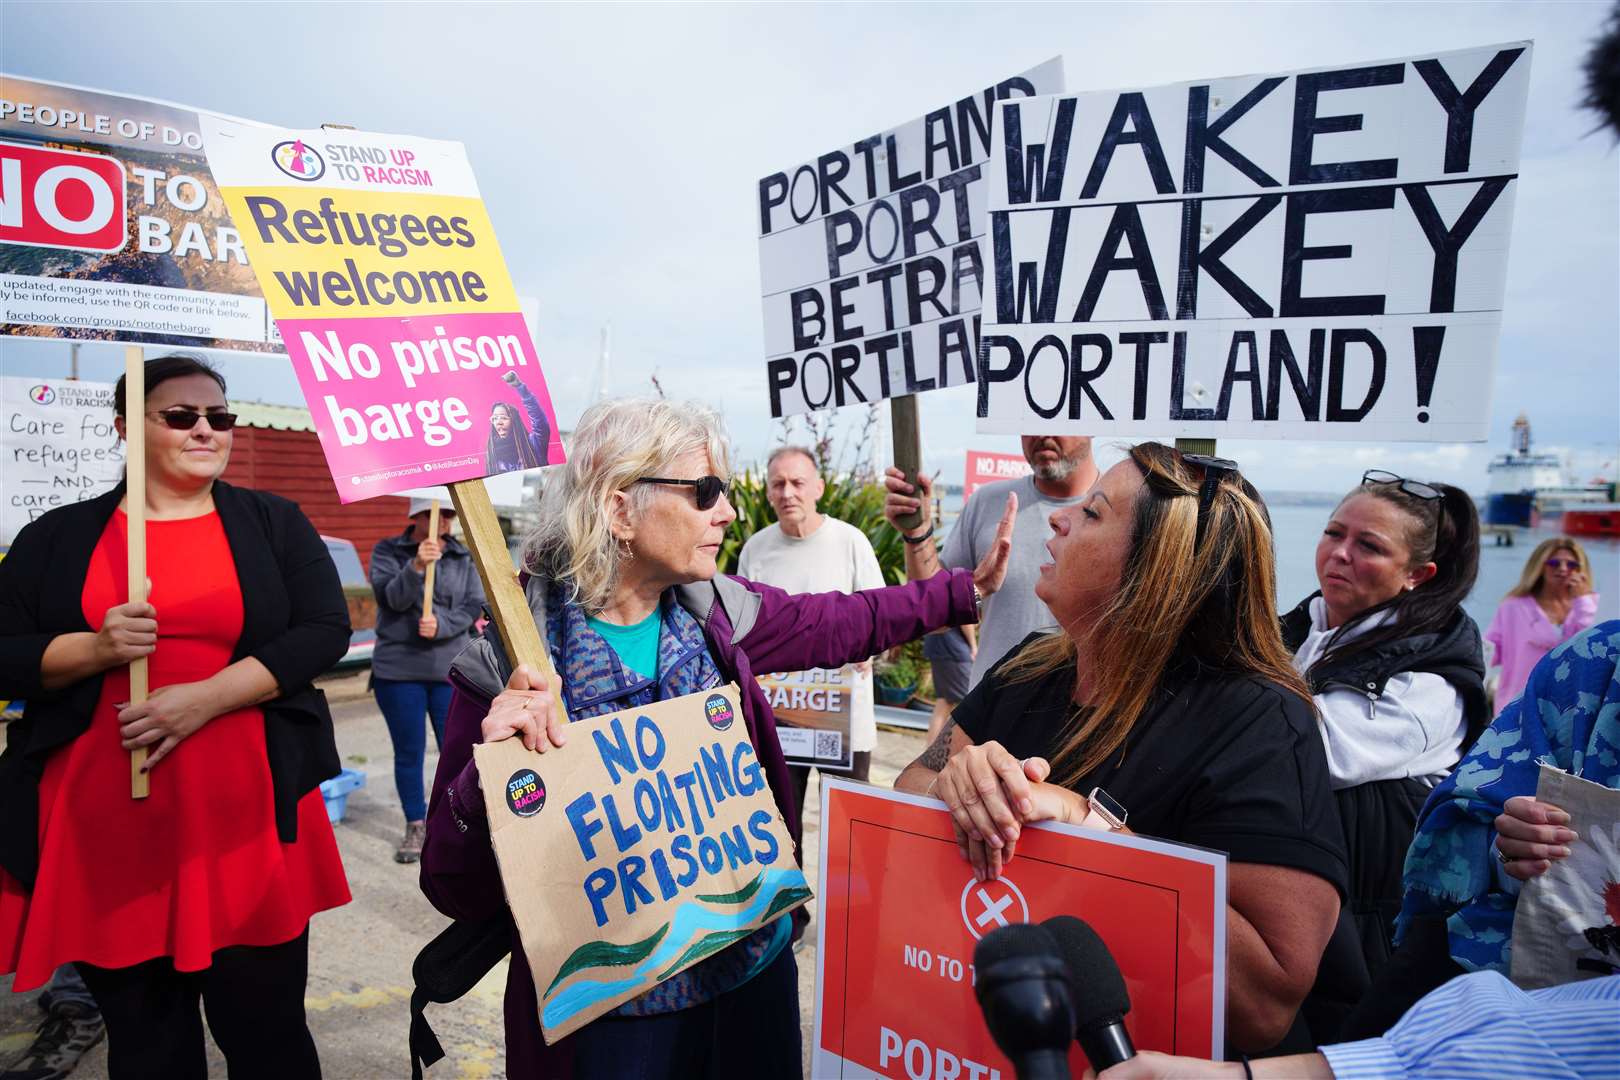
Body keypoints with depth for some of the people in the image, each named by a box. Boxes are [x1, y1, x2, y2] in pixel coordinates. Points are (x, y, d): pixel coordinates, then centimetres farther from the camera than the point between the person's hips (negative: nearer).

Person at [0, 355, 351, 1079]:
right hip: (102, 828, 2)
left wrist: (207, 697, -14)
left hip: (245, 820, -1)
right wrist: (98, 648, -14)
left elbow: (325, 632, -3)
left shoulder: (273, 523, 5)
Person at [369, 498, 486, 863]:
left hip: (450, 668, 1)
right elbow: (391, 597, -15)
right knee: (408, 751, 7)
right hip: (398, 669, -1)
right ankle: (416, 827, 21)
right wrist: (416, 566, -32)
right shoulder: (388, 551, 0)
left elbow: (474, 606, 1)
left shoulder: (464, 556, 6)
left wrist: (441, 624, -16)